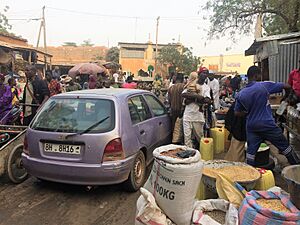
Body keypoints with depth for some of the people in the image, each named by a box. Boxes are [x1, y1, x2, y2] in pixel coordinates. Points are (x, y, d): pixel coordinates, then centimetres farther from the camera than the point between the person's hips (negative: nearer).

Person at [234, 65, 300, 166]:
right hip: (267, 124, -3)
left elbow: (237, 113, 2)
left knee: (251, 151, 8)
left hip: (251, 126, 4)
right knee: (285, 146, 15)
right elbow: (285, 86, -2)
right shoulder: (264, 86, -12)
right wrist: (289, 87, 21)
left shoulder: (241, 94, -1)